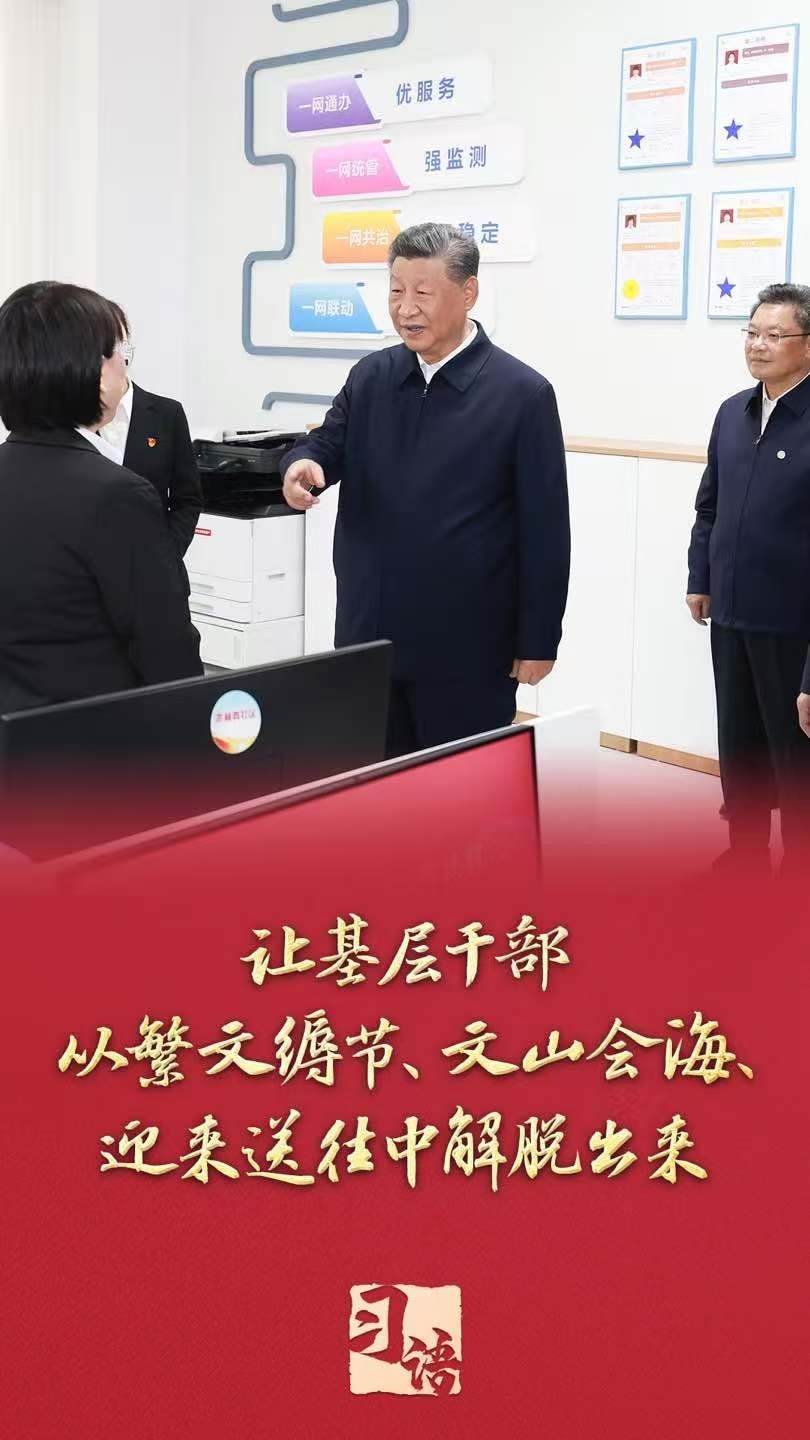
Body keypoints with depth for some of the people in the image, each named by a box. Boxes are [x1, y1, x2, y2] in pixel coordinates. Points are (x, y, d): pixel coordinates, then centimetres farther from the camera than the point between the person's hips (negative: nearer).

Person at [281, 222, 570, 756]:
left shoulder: (523, 394, -8)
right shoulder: (370, 376, 7)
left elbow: (545, 530, -7)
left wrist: (538, 640, -7)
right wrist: (304, 464, -19)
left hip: (466, 648, -4)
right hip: (368, 636, 5)